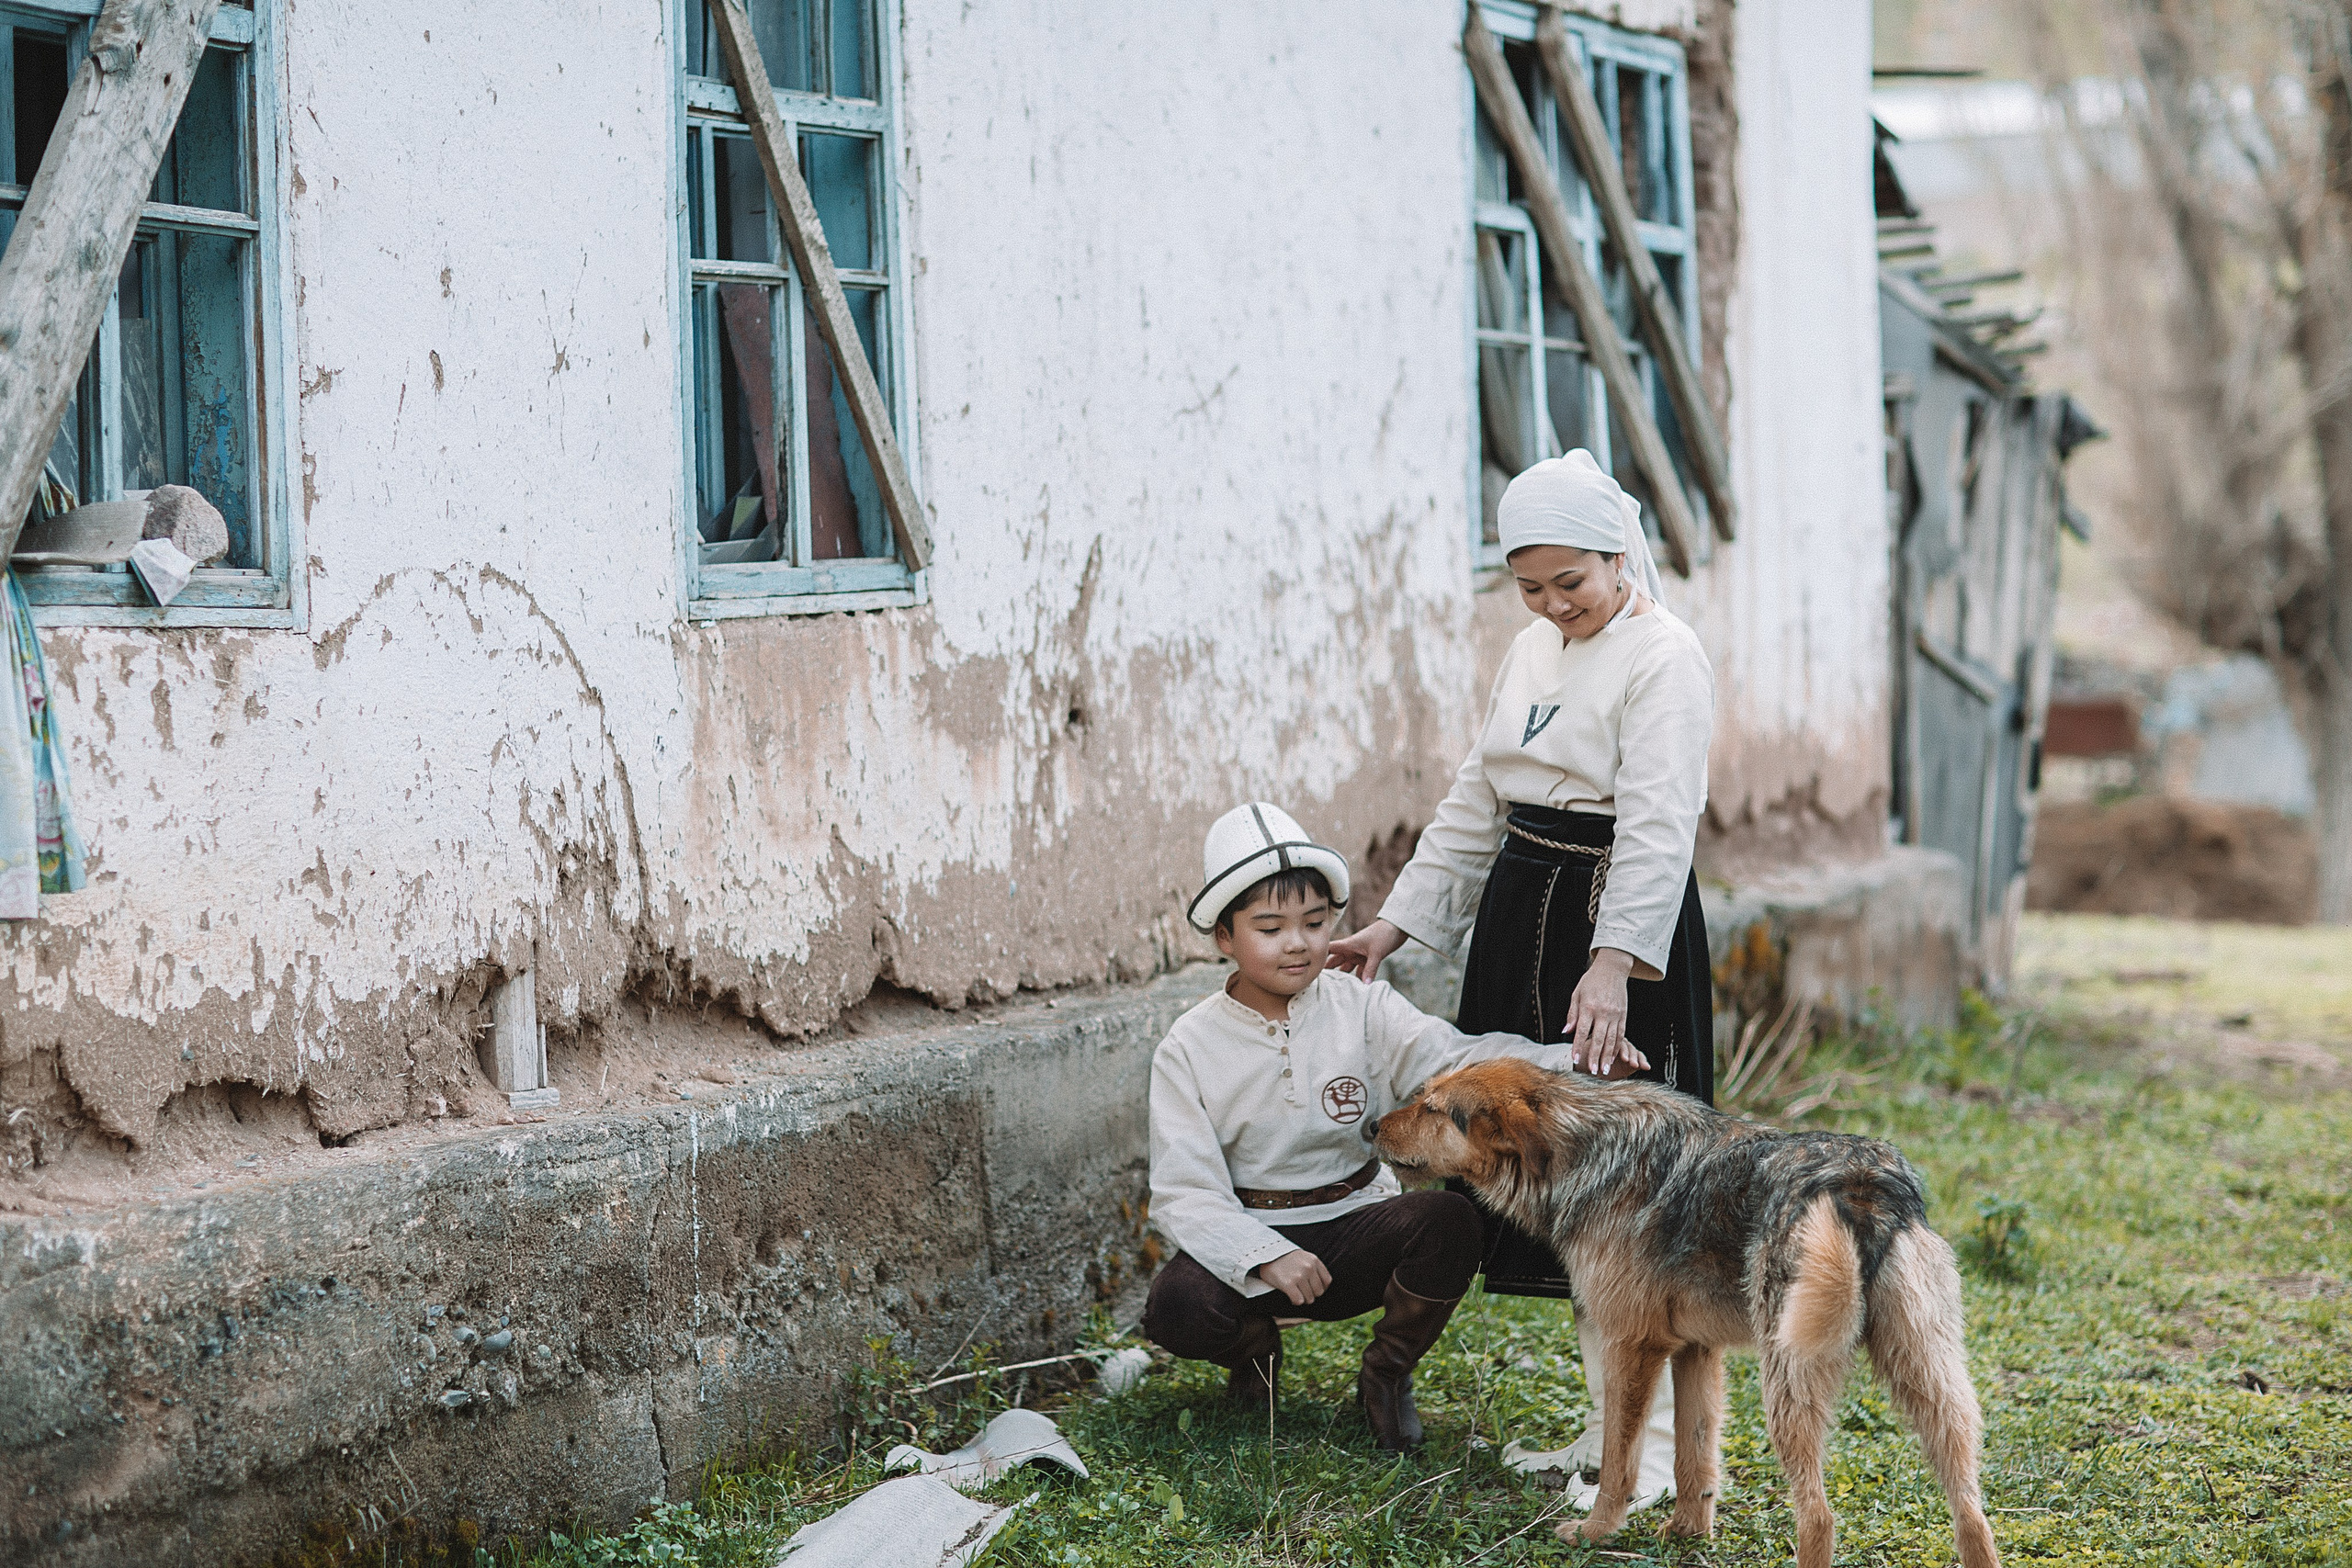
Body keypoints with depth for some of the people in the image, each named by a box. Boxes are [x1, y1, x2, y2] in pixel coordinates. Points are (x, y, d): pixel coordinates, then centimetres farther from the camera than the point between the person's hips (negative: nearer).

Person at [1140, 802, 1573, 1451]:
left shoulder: (1361, 1009, 0)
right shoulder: (1188, 1051, -4)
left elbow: (1455, 1059, -16)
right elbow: (1184, 1193, -10)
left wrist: (1568, 1064, -35)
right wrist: (1265, 1257, -28)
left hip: (1356, 1224, 1)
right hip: (1246, 1235, -1)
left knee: (1449, 1221, -29)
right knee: (1177, 1305, -33)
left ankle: (1387, 1372, 0)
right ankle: (1256, 1349, 8)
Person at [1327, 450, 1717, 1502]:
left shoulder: (1663, 656, -12)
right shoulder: (1533, 652, 14)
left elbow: (1657, 825, -22)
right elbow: (1477, 801, 22)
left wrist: (1613, 963, -32)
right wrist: (1398, 921, 18)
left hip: (1621, 928, -8)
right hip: (1520, 915, 8)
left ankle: (1659, 1442, -3)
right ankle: (1607, 1421, 19)